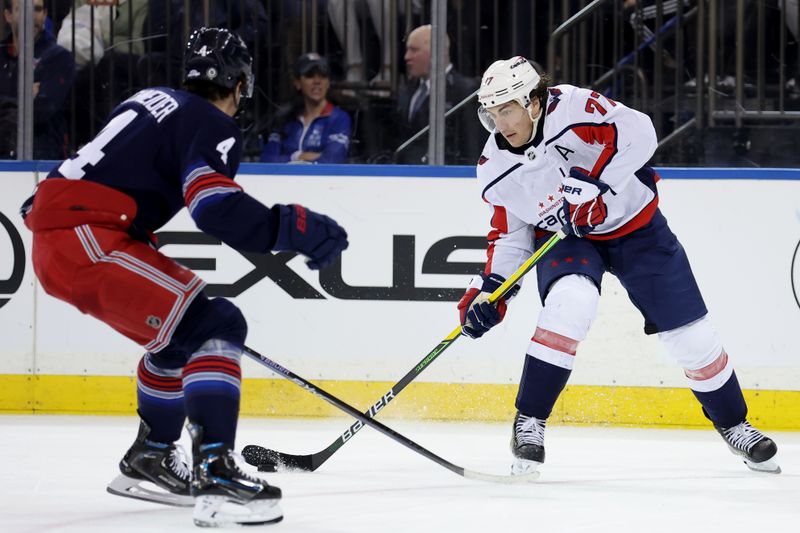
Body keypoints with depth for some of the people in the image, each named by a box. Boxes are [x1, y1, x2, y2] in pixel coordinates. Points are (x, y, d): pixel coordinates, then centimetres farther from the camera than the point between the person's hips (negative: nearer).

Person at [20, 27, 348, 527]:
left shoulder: (154, 99, 22)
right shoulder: (213, 126, -5)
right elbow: (217, 207, -22)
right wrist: (296, 227, -21)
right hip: (87, 244, -10)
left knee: (181, 331, 24)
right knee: (214, 327, -14)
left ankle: (148, 460, 36)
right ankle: (215, 475, -27)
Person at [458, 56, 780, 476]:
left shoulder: (572, 108, -26)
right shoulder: (496, 169, -10)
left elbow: (638, 133, -33)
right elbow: (510, 233, 1)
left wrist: (598, 186, -37)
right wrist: (489, 287, -11)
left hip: (633, 225, -1)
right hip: (564, 238, 2)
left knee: (690, 333, 2)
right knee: (570, 302, -32)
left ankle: (732, 424, 26)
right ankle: (528, 422, -22)